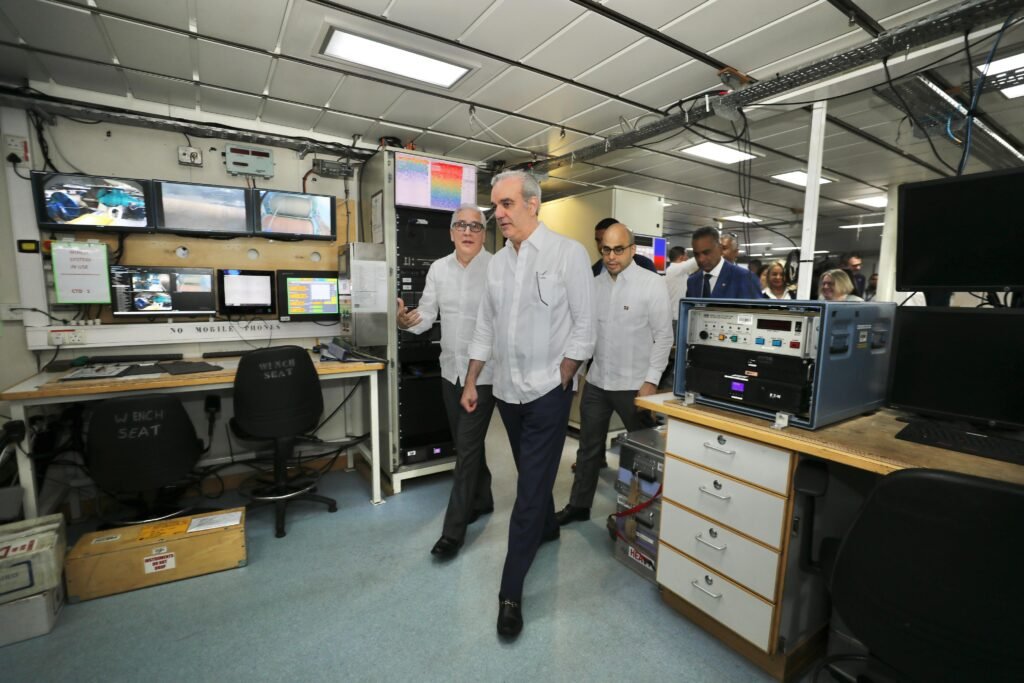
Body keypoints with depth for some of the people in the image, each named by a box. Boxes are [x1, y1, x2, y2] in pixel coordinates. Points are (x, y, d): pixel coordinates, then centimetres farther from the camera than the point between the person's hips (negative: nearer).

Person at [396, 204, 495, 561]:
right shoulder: (438, 268, 6)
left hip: (484, 372, -6)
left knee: (467, 449, 0)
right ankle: (481, 498, 42)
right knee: (467, 443, 19)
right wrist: (408, 321, -16)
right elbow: (427, 314, 4)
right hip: (450, 370, 6)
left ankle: (453, 530, 13)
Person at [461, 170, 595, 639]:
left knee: (530, 489, 0)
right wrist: (471, 382, 12)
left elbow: (584, 325, -10)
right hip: (506, 388, 6)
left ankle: (510, 592, 14)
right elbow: (485, 327, 12)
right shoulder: (497, 262, 8)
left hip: (547, 391, -5)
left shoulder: (568, 253, -9)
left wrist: (559, 380, -11)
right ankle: (547, 528, 49)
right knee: (531, 474, 22)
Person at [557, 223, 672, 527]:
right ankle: (578, 505, 33)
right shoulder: (593, 285, 5)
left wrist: (651, 381, -14)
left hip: (634, 384, -4)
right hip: (595, 382, 4)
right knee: (588, 448, 16)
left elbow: (664, 336, -9)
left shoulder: (652, 284, -8)